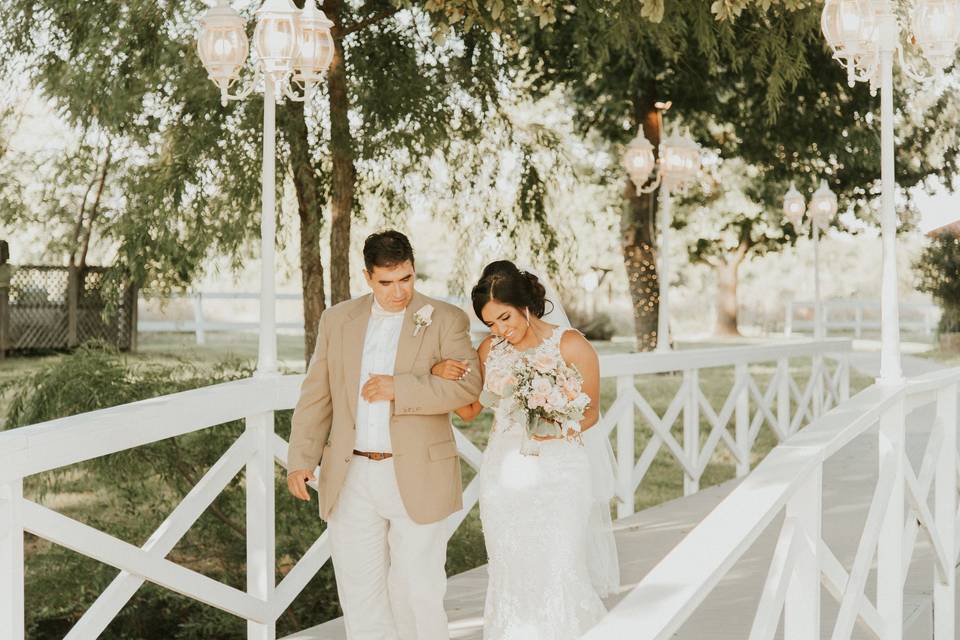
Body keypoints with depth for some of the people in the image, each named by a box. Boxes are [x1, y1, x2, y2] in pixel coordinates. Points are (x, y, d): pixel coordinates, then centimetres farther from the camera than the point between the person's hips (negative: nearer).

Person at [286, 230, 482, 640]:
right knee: (359, 592, 8)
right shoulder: (338, 320, 9)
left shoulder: (445, 320, -1)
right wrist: (301, 458, -2)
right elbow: (316, 396, 8)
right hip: (351, 478, 3)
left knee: (417, 593, 1)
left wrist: (400, 389, -20)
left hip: (417, 480, -3)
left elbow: (468, 385, -13)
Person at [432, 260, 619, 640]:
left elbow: (590, 412, -2)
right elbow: (469, 409, 12)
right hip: (504, 476, 4)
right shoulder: (490, 349, 6)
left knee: (560, 575, -6)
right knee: (511, 576, 7)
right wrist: (440, 374, -5)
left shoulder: (571, 345, -8)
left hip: (559, 475, -4)